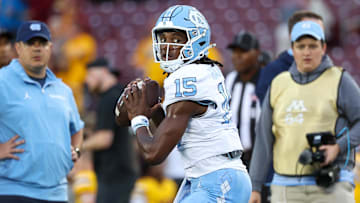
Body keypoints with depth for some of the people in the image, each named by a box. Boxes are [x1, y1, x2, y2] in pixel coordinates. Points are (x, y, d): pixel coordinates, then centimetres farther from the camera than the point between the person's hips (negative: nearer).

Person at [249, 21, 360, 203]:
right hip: (285, 186, 4)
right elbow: (264, 138, 13)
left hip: (330, 186, -4)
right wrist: (255, 186, 10)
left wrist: (339, 147, -16)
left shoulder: (340, 81, 2)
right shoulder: (278, 85, 12)